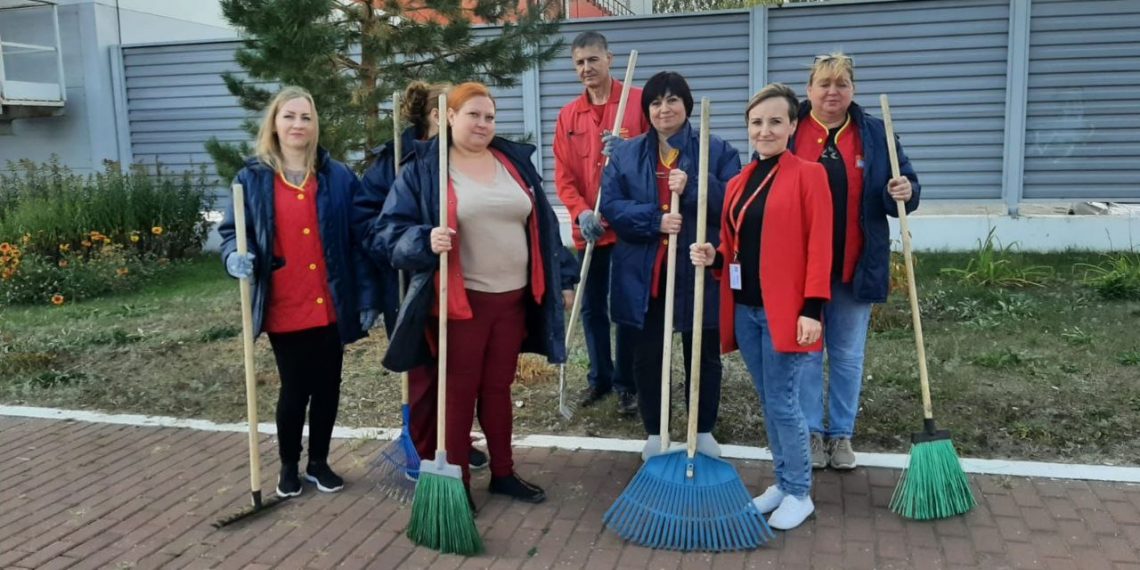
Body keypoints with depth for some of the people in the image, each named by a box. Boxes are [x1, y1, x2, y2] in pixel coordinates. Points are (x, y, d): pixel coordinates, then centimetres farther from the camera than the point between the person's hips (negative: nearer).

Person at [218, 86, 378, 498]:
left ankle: (318, 462, 30)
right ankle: (289, 467, 27)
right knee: (295, 390, 7)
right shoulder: (253, 178, 1)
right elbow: (233, 231, 6)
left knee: (327, 388, 11)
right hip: (284, 309, -1)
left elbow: (358, 241, 1)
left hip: (331, 306, 1)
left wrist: (366, 298, -2)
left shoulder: (339, 177, 1)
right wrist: (236, 256, -18)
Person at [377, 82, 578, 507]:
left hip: (514, 297, 5)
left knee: (499, 388, 16)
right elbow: (391, 229, -6)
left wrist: (562, 278, 13)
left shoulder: (515, 162, 9)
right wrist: (426, 241, -26)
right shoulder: (424, 167, -5)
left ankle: (503, 473, 30)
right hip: (460, 300, -4)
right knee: (459, 392, 5)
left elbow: (543, 226, 14)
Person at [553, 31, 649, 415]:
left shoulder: (639, 101, -2)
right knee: (592, 307, 12)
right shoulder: (568, 115, 9)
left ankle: (627, 383, 16)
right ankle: (600, 377, 28)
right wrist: (581, 212, -11)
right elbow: (563, 175, 5)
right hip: (589, 228, 4)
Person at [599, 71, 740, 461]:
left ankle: (704, 433, 31)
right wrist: (654, 220, -19)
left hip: (699, 272, -1)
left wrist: (693, 187, -23)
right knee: (646, 357, 10)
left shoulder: (718, 151, 1)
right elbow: (610, 205, -4)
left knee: (703, 356, 12)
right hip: (643, 274, 1)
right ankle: (654, 434, 28)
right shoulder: (624, 154, 6)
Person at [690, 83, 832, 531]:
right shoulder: (738, 184, 13)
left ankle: (800, 493, 17)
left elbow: (819, 246, -11)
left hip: (785, 310, -6)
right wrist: (713, 257, -4)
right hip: (745, 310, 6)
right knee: (768, 403, 15)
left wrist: (813, 308, -17)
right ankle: (783, 483, 30)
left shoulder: (808, 175, -6)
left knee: (783, 403, -1)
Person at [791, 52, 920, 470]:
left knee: (848, 355, 11)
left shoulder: (875, 134, 4)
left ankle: (842, 433, 26)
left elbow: (904, 189, 8)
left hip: (855, 267, 1)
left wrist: (903, 193, -16)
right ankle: (811, 432, 23)